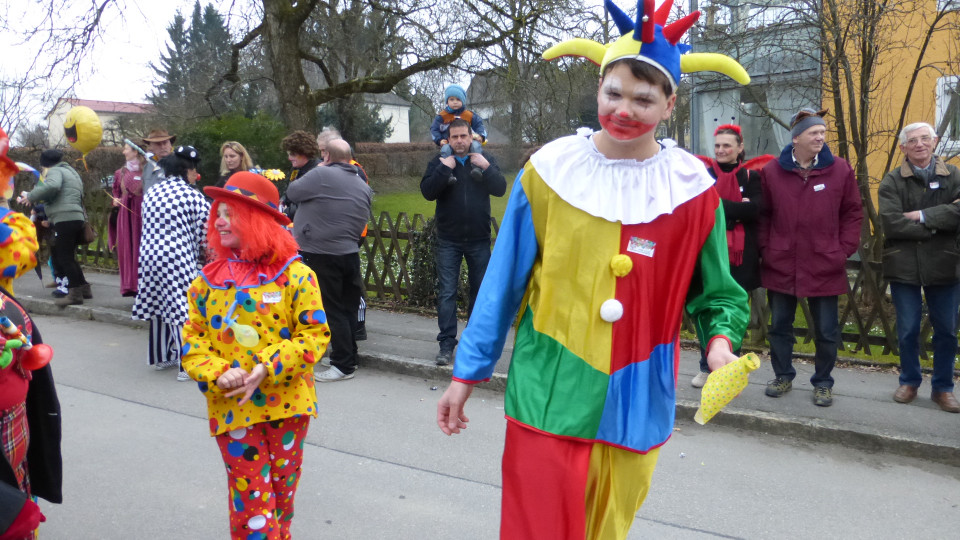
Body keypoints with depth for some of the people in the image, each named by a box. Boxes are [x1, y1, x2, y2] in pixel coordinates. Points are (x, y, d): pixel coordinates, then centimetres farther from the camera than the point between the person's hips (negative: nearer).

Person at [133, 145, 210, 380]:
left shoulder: (151, 193, 11)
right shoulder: (192, 196, -10)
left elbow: (148, 226, 17)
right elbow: (205, 233, -9)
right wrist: (206, 256, 9)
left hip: (149, 257, 7)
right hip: (179, 261, -7)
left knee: (159, 305, 17)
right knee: (183, 309, -3)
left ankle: (161, 356, 30)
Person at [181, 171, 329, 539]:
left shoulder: (295, 275, -7)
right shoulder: (209, 280, 3)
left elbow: (314, 334, -9)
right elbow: (192, 340, 4)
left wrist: (267, 369, -21)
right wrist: (218, 374, -15)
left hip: (286, 404, -1)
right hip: (232, 409, 1)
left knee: (281, 495, 14)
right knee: (251, 502, 1)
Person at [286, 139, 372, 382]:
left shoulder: (321, 175, -13)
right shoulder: (364, 187, 10)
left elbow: (292, 192, -2)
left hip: (321, 255, -7)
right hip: (350, 253, 7)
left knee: (332, 310, -2)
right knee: (346, 307, 15)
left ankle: (344, 364, 1)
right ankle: (349, 358, 24)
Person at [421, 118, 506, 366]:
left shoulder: (485, 159, 5)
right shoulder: (439, 161, 2)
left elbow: (500, 189, -7)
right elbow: (427, 191, -11)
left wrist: (486, 168, -18)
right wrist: (444, 169, -20)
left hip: (479, 240, 2)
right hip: (448, 240, -1)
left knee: (480, 290, 10)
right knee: (446, 292, -4)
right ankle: (447, 344, 0)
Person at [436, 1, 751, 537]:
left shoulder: (693, 190, -2)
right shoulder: (550, 170, -4)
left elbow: (717, 292, 5)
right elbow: (504, 281, 1)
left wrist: (720, 342, -16)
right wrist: (468, 372, 3)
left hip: (635, 402, 2)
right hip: (549, 394, -1)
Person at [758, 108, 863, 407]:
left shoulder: (840, 169, -2)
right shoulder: (771, 171, -2)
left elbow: (852, 213, 3)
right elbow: (763, 214, 5)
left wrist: (844, 250, -3)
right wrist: (765, 248, -1)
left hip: (825, 267, 0)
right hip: (781, 266, 1)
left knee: (826, 331, 8)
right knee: (779, 326, 14)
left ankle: (823, 382, 26)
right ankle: (783, 376, 32)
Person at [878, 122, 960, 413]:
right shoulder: (892, 181, -1)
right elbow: (891, 223, -14)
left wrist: (922, 216, -17)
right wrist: (935, 228, -13)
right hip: (904, 265, -1)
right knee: (908, 330, 7)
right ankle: (909, 381, 26)